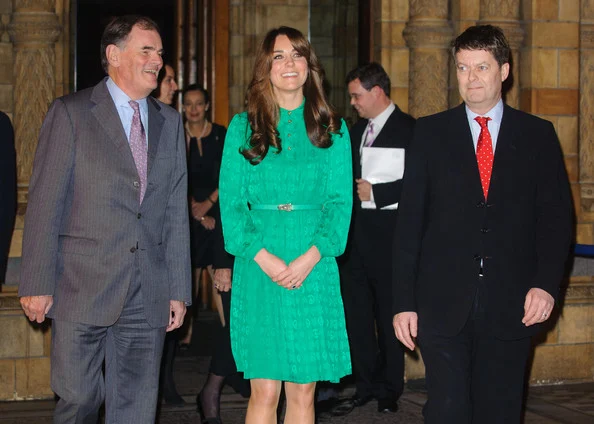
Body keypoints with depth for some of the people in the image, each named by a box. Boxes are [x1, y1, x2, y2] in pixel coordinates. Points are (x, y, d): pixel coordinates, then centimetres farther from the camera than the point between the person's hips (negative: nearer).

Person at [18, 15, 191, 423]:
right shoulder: (70, 113, 0)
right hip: (83, 290, -4)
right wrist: (38, 284, -9)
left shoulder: (170, 122, 14)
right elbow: (45, 203, -4)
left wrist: (179, 290, 8)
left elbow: (176, 210, 12)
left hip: (149, 296, 4)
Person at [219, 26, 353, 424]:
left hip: (314, 270, 1)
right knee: (264, 391, -1)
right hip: (258, 271, -1)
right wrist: (264, 258, -12)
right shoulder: (243, 127, 6)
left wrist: (309, 259, -12)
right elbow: (231, 203, 1)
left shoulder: (332, 129, 8)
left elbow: (340, 201, 2)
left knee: (303, 391, 4)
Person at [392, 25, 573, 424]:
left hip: (512, 306, 1)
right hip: (443, 304, -1)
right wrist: (404, 301, -3)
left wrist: (547, 283, -11)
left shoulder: (538, 135, 7)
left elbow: (556, 215, 4)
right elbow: (410, 220, 2)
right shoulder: (431, 132, 5)